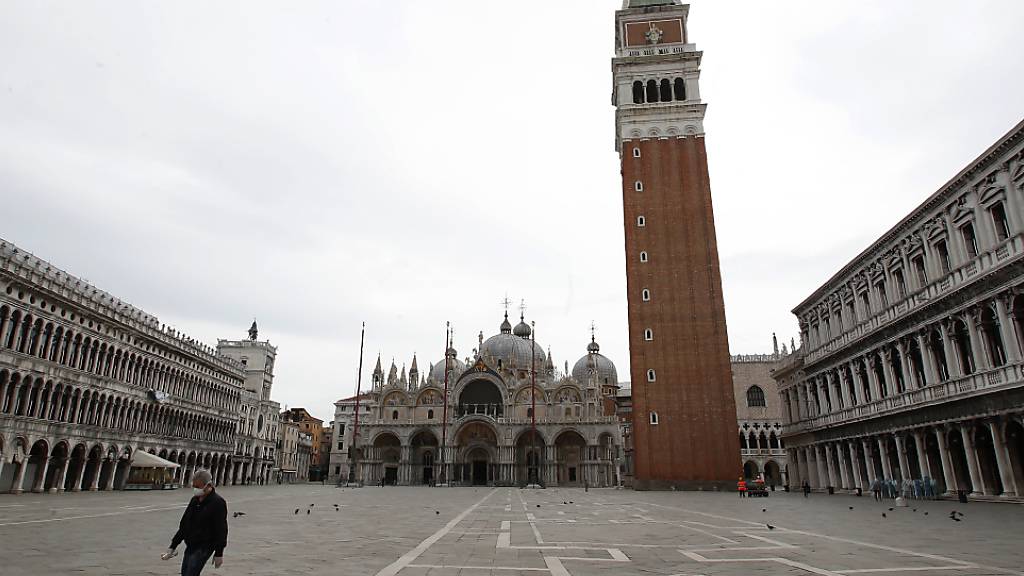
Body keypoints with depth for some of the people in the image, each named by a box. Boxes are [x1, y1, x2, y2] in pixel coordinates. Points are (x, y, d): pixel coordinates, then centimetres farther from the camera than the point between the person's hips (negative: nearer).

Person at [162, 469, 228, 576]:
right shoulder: (194, 500, 8)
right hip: (190, 546, 8)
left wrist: (218, 554, -14)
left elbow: (221, 530, -15)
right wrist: (172, 547, 15)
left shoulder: (218, 503, -16)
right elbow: (183, 525, 16)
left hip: (204, 547, -8)